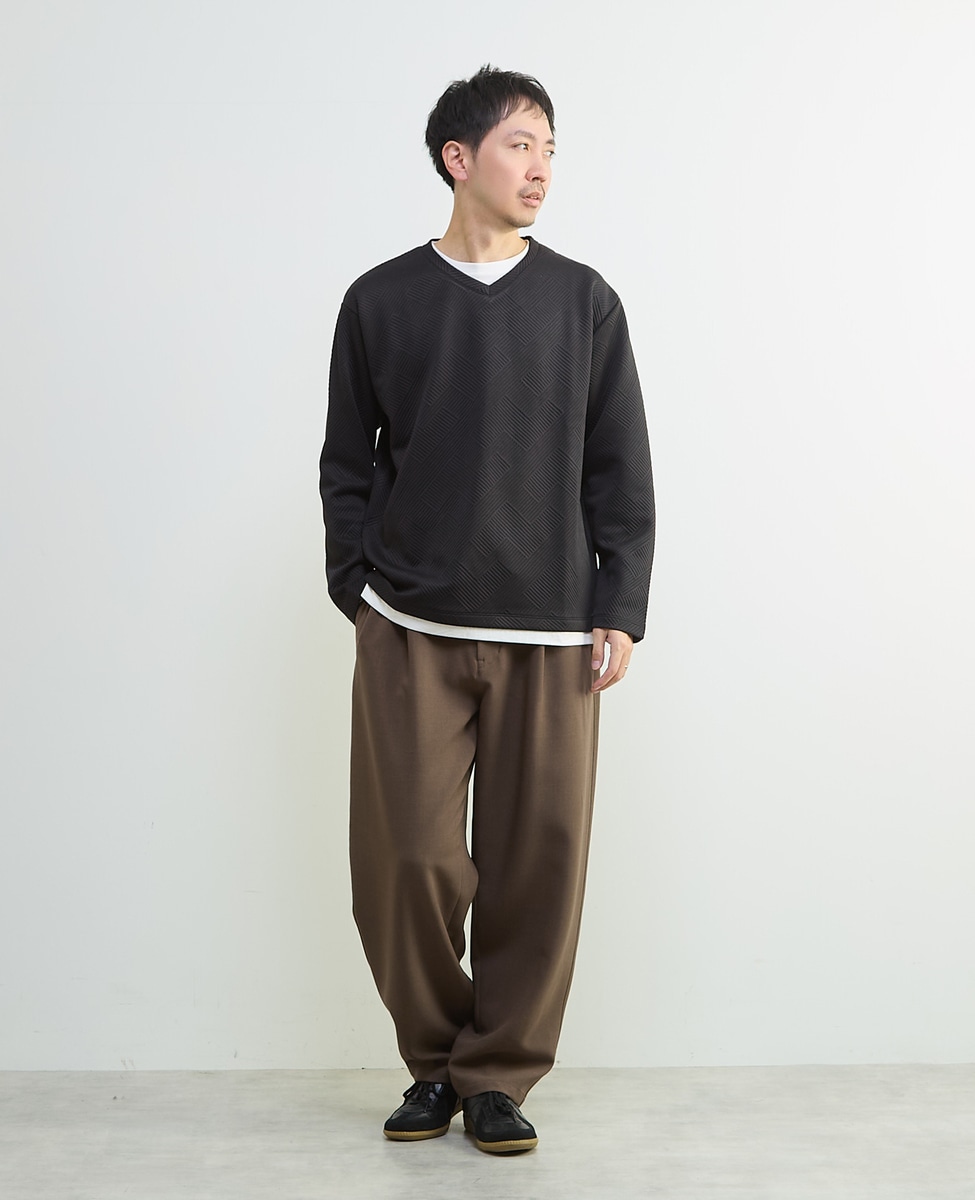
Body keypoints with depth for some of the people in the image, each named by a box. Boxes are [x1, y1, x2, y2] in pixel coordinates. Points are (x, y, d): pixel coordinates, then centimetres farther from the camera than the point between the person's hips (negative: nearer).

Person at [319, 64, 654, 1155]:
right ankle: (435, 1062, 20)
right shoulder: (380, 301, 7)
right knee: (407, 857, -3)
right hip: (410, 631, 0)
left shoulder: (583, 302, 9)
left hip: (551, 634, 1)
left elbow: (622, 470, 8)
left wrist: (620, 608, 1)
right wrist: (357, 591, 2)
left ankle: (498, 1075, 17)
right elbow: (347, 462, 10)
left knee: (538, 859, 0)